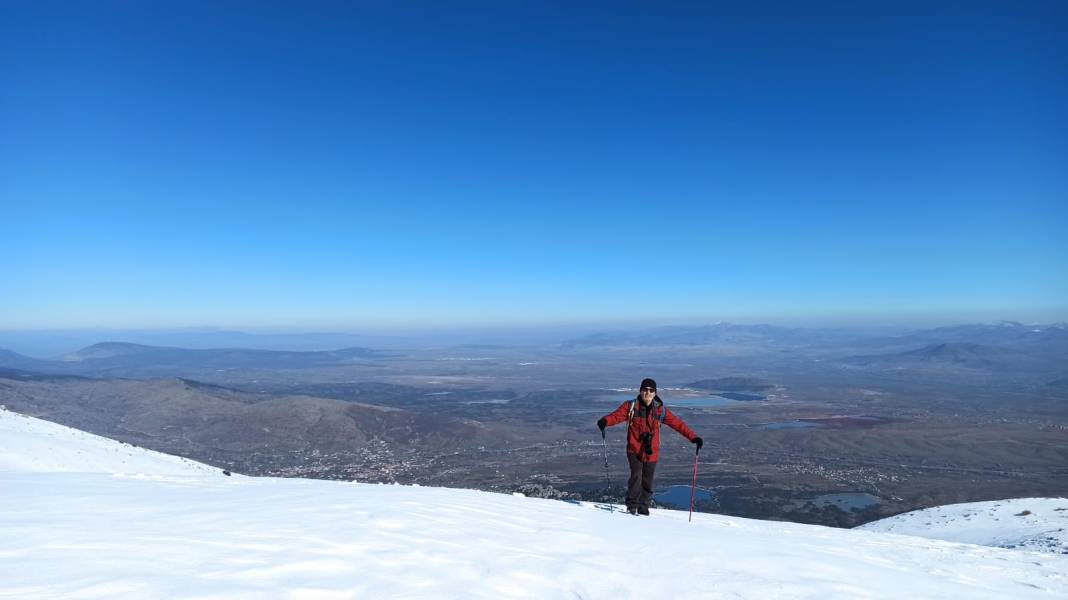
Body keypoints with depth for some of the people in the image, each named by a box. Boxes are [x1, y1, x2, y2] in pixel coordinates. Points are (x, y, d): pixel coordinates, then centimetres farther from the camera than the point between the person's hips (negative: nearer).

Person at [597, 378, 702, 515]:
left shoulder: (660, 410, 0)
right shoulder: (631, 406, -4)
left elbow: (678, 424, 1)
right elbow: (617, 415, -17)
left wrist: (694, 438, -6)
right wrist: (605, 421, -39)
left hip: (651, 452, 2)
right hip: (634, 450, -2)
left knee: (647, 481, 8)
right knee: (636, 476, -17)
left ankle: (643, 508, 27)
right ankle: (632, 505, 0)